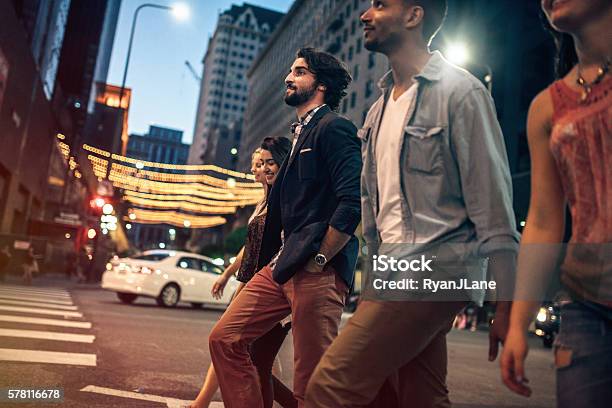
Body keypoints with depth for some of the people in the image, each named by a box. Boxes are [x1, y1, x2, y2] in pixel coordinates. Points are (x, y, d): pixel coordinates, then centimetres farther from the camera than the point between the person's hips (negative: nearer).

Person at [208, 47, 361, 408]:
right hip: (282, 266, 9)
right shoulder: (301, 134, 23)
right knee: (224, 339, 7)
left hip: (318, 272, -9)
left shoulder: (334, 127, -5)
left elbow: (353, 202, -18)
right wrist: (280, 259, 18)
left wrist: (318, 260, -14)